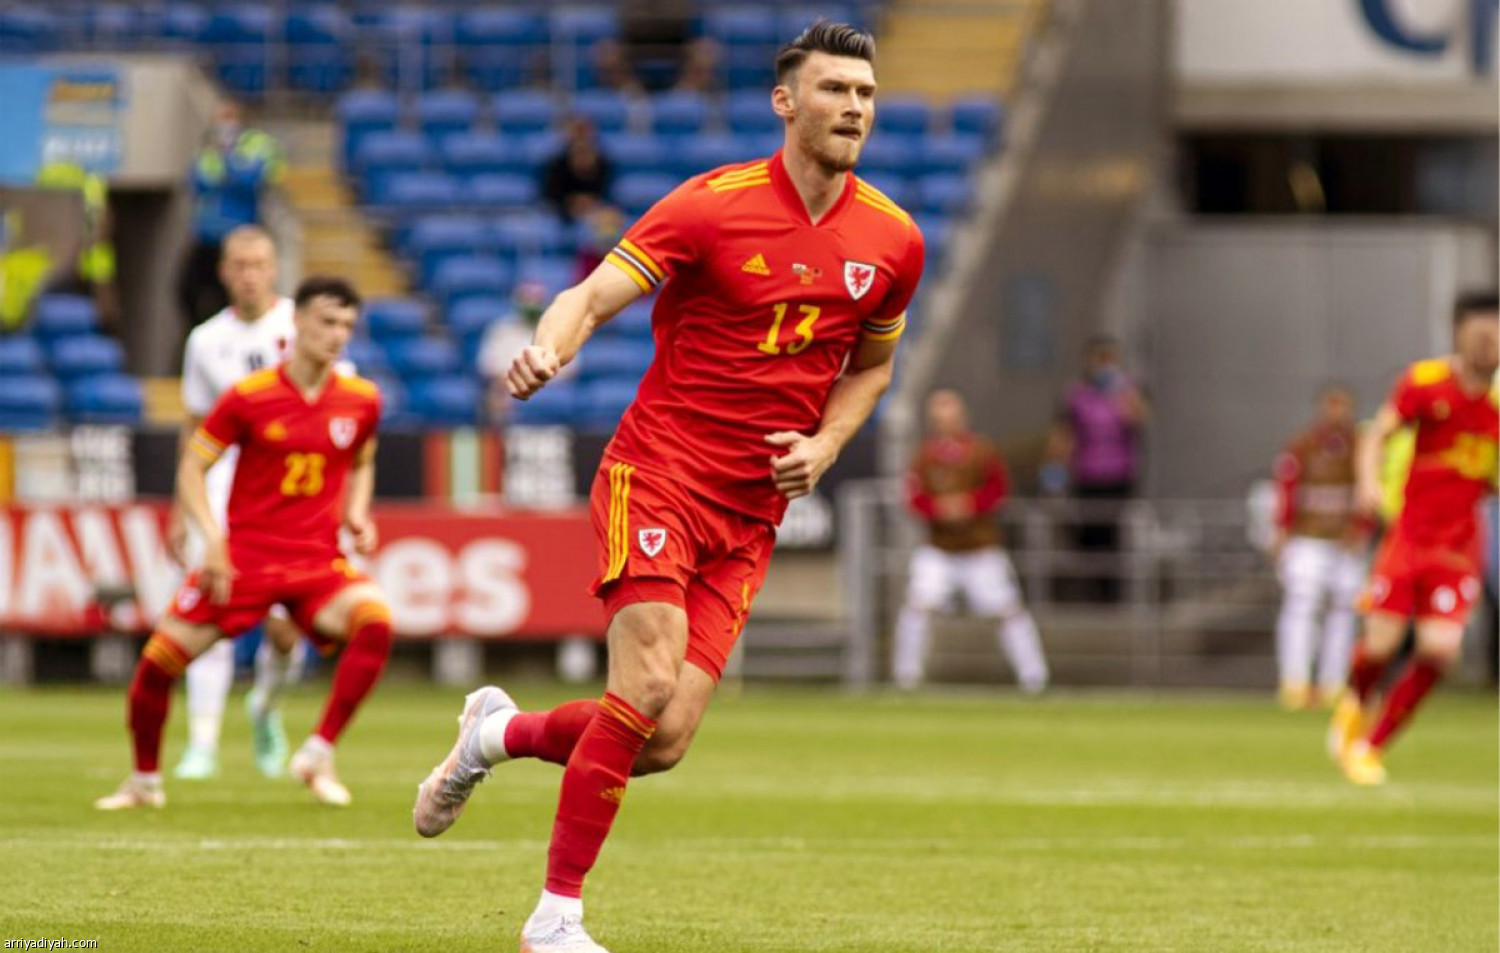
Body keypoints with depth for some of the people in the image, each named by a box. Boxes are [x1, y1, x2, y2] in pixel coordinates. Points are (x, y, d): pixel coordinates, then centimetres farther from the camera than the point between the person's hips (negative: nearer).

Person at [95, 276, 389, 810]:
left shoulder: (360, 401, 1)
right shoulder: (249, 397, -8)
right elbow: (193, 467, 0)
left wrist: (356, 516, 3)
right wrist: (211, 536, -14)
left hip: (318, 561, 1)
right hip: (244, 555, -1)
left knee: (375, 621, -29)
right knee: (159, 661, -8)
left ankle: (318, 756, -17)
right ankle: (145, 781, 20)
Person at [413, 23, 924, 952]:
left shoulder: (893, 242, 5)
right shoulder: (711, 207, -10)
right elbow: (592, 297, -14)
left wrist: (825, 444, 2)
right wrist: (548, 348, -37)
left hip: (752, 517, 5)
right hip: (659, 474, -4)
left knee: (665, 742, -6)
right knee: (648, 686, -21)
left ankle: (499, 734, 25)